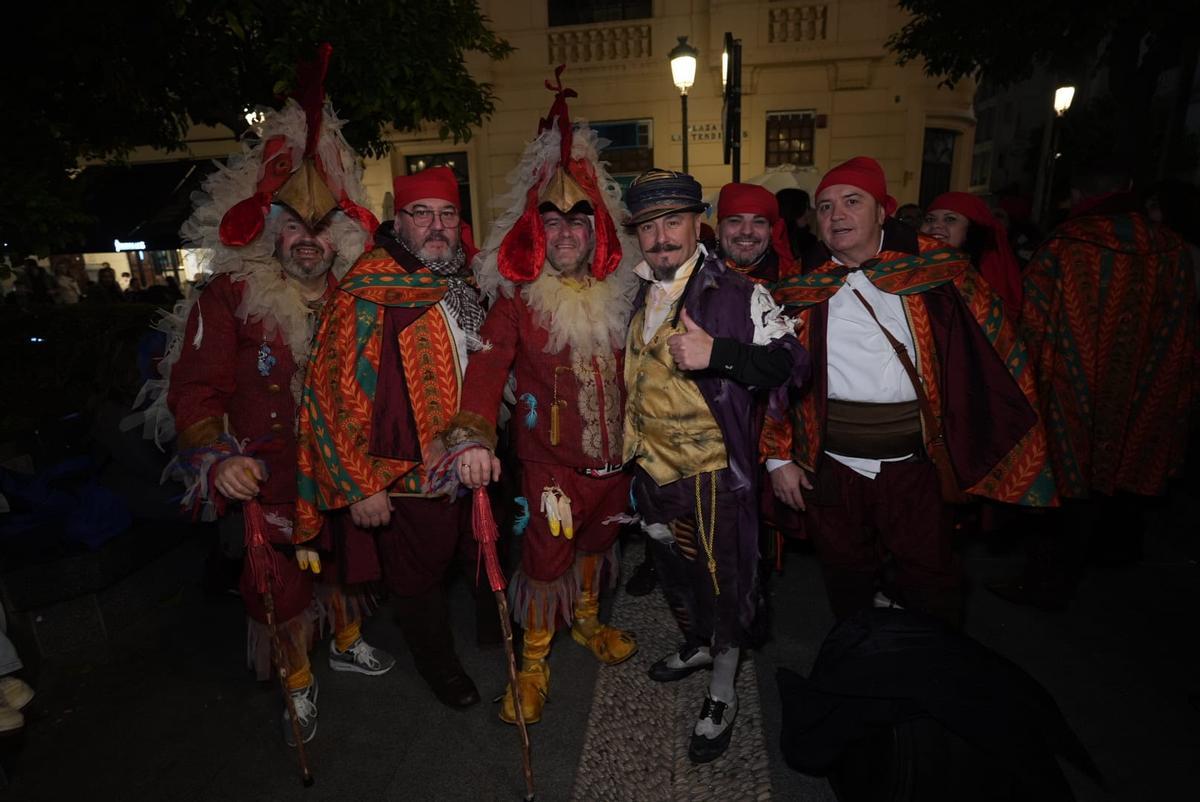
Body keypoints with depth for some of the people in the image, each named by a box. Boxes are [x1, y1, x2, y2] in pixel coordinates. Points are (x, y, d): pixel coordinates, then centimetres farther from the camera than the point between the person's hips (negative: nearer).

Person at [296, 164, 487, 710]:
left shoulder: (465, 286, 4)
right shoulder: (366, 297, -19)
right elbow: (334, 395, -20)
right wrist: (358, 486, -19)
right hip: (408, 475, -6)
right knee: (419, 575, 14)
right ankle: (439, 664, 42)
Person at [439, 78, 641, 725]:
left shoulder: (620, 291, 4)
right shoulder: (518, 297, -9)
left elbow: (634, 366, 11)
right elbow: (486, 366, -22)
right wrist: (472, 436, -36)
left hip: (615, 451, 5)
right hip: (550, 455, -4)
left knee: (598, 538, 21)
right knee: (546, 556, 2)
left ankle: (587, 619, 49)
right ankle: (533, 661, 27)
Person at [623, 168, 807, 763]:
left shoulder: (738, 294, -14)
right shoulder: (636, 296, 8)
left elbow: (790, 361, -18)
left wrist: (717, 353, -32)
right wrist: (629, 444, 17)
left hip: (712, 473, -6)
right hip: (652, 467, 7)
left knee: (723, 582, 8)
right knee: (674, 571, 24)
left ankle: (722, 697, 31)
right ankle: (696, 646, 51)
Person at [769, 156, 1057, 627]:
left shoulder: (934, 273, 0)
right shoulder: (801, 292, 0)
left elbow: (994, 348, 3)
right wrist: (780, 457, -2)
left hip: (912, 462, 0)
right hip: (831, 468, 1)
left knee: (929, 581, 13)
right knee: (846, 580, 17)